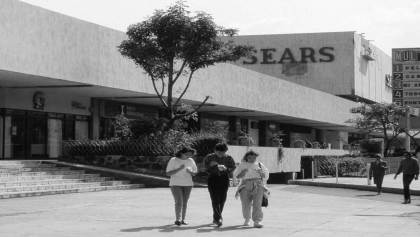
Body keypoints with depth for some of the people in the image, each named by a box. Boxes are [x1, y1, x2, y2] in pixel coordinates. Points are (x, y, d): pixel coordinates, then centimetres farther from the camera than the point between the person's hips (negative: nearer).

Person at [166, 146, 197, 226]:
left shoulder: (191, 161, 3)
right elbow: (168, 173, -11)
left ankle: (182, 220, 9)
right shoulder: (173, 160, -7)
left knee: (184, 202, 4)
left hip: (187, 184, 4)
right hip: (176, 184, -4)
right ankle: (178, 219, -17)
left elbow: (195, 173, 9)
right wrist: (179, 169, -22)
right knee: (179, 202, -15)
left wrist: (190, 172, -15)